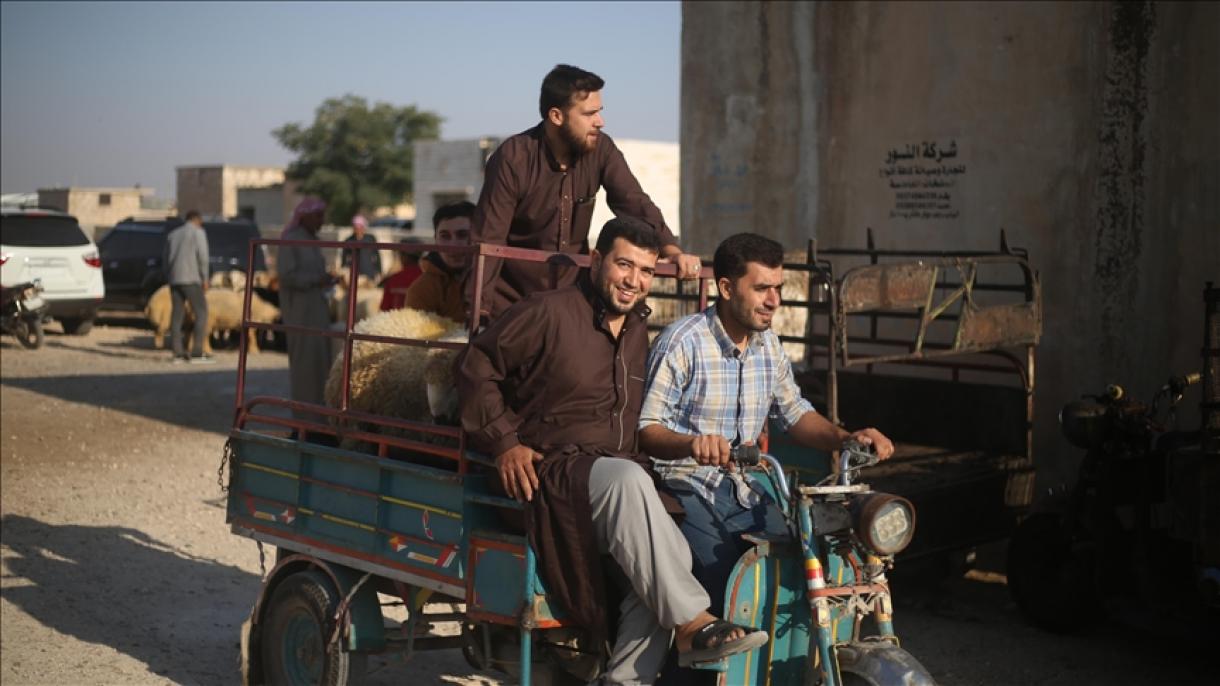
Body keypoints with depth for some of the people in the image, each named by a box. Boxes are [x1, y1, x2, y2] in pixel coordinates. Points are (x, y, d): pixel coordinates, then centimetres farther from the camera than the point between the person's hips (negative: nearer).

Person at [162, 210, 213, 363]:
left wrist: (169, 279, 18)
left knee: (177, 314, 7)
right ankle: (198, 353, -12)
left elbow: (165, 259, 15)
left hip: (174, 279, 6)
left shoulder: (173, 234, 18)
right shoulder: (198, 232, 0)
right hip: (190, 278, -6)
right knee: (201, 313, -4)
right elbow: (202, 256, -10)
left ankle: (177, 353, 2)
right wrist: (205, 278, -5)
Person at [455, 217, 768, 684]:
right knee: (629, 479, -38)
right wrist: (504, 442, -8)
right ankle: (692, 625, -33)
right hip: (553, 470, -6)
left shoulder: (638, 330, 18)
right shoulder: (549, 312, -4)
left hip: (621, 475, 6)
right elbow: (475, 365, -4)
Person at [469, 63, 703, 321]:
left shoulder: (600, 150, -6)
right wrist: (479, 313, -25)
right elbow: (488, 240, -19)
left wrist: (671, 249, -28)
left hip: (572, 297, 4)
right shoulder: (512, 159, -18)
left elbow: (634, 203, -9)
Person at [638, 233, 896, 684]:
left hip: (745, 491, 6)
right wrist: (693, 444, -37)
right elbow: (646, 427, -16)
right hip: (688, 490, -6)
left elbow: (795, 413, 18)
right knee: (720, 589, -26)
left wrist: (845, 437, -1)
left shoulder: (768, 345, 10)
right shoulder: (683, 342, -11)